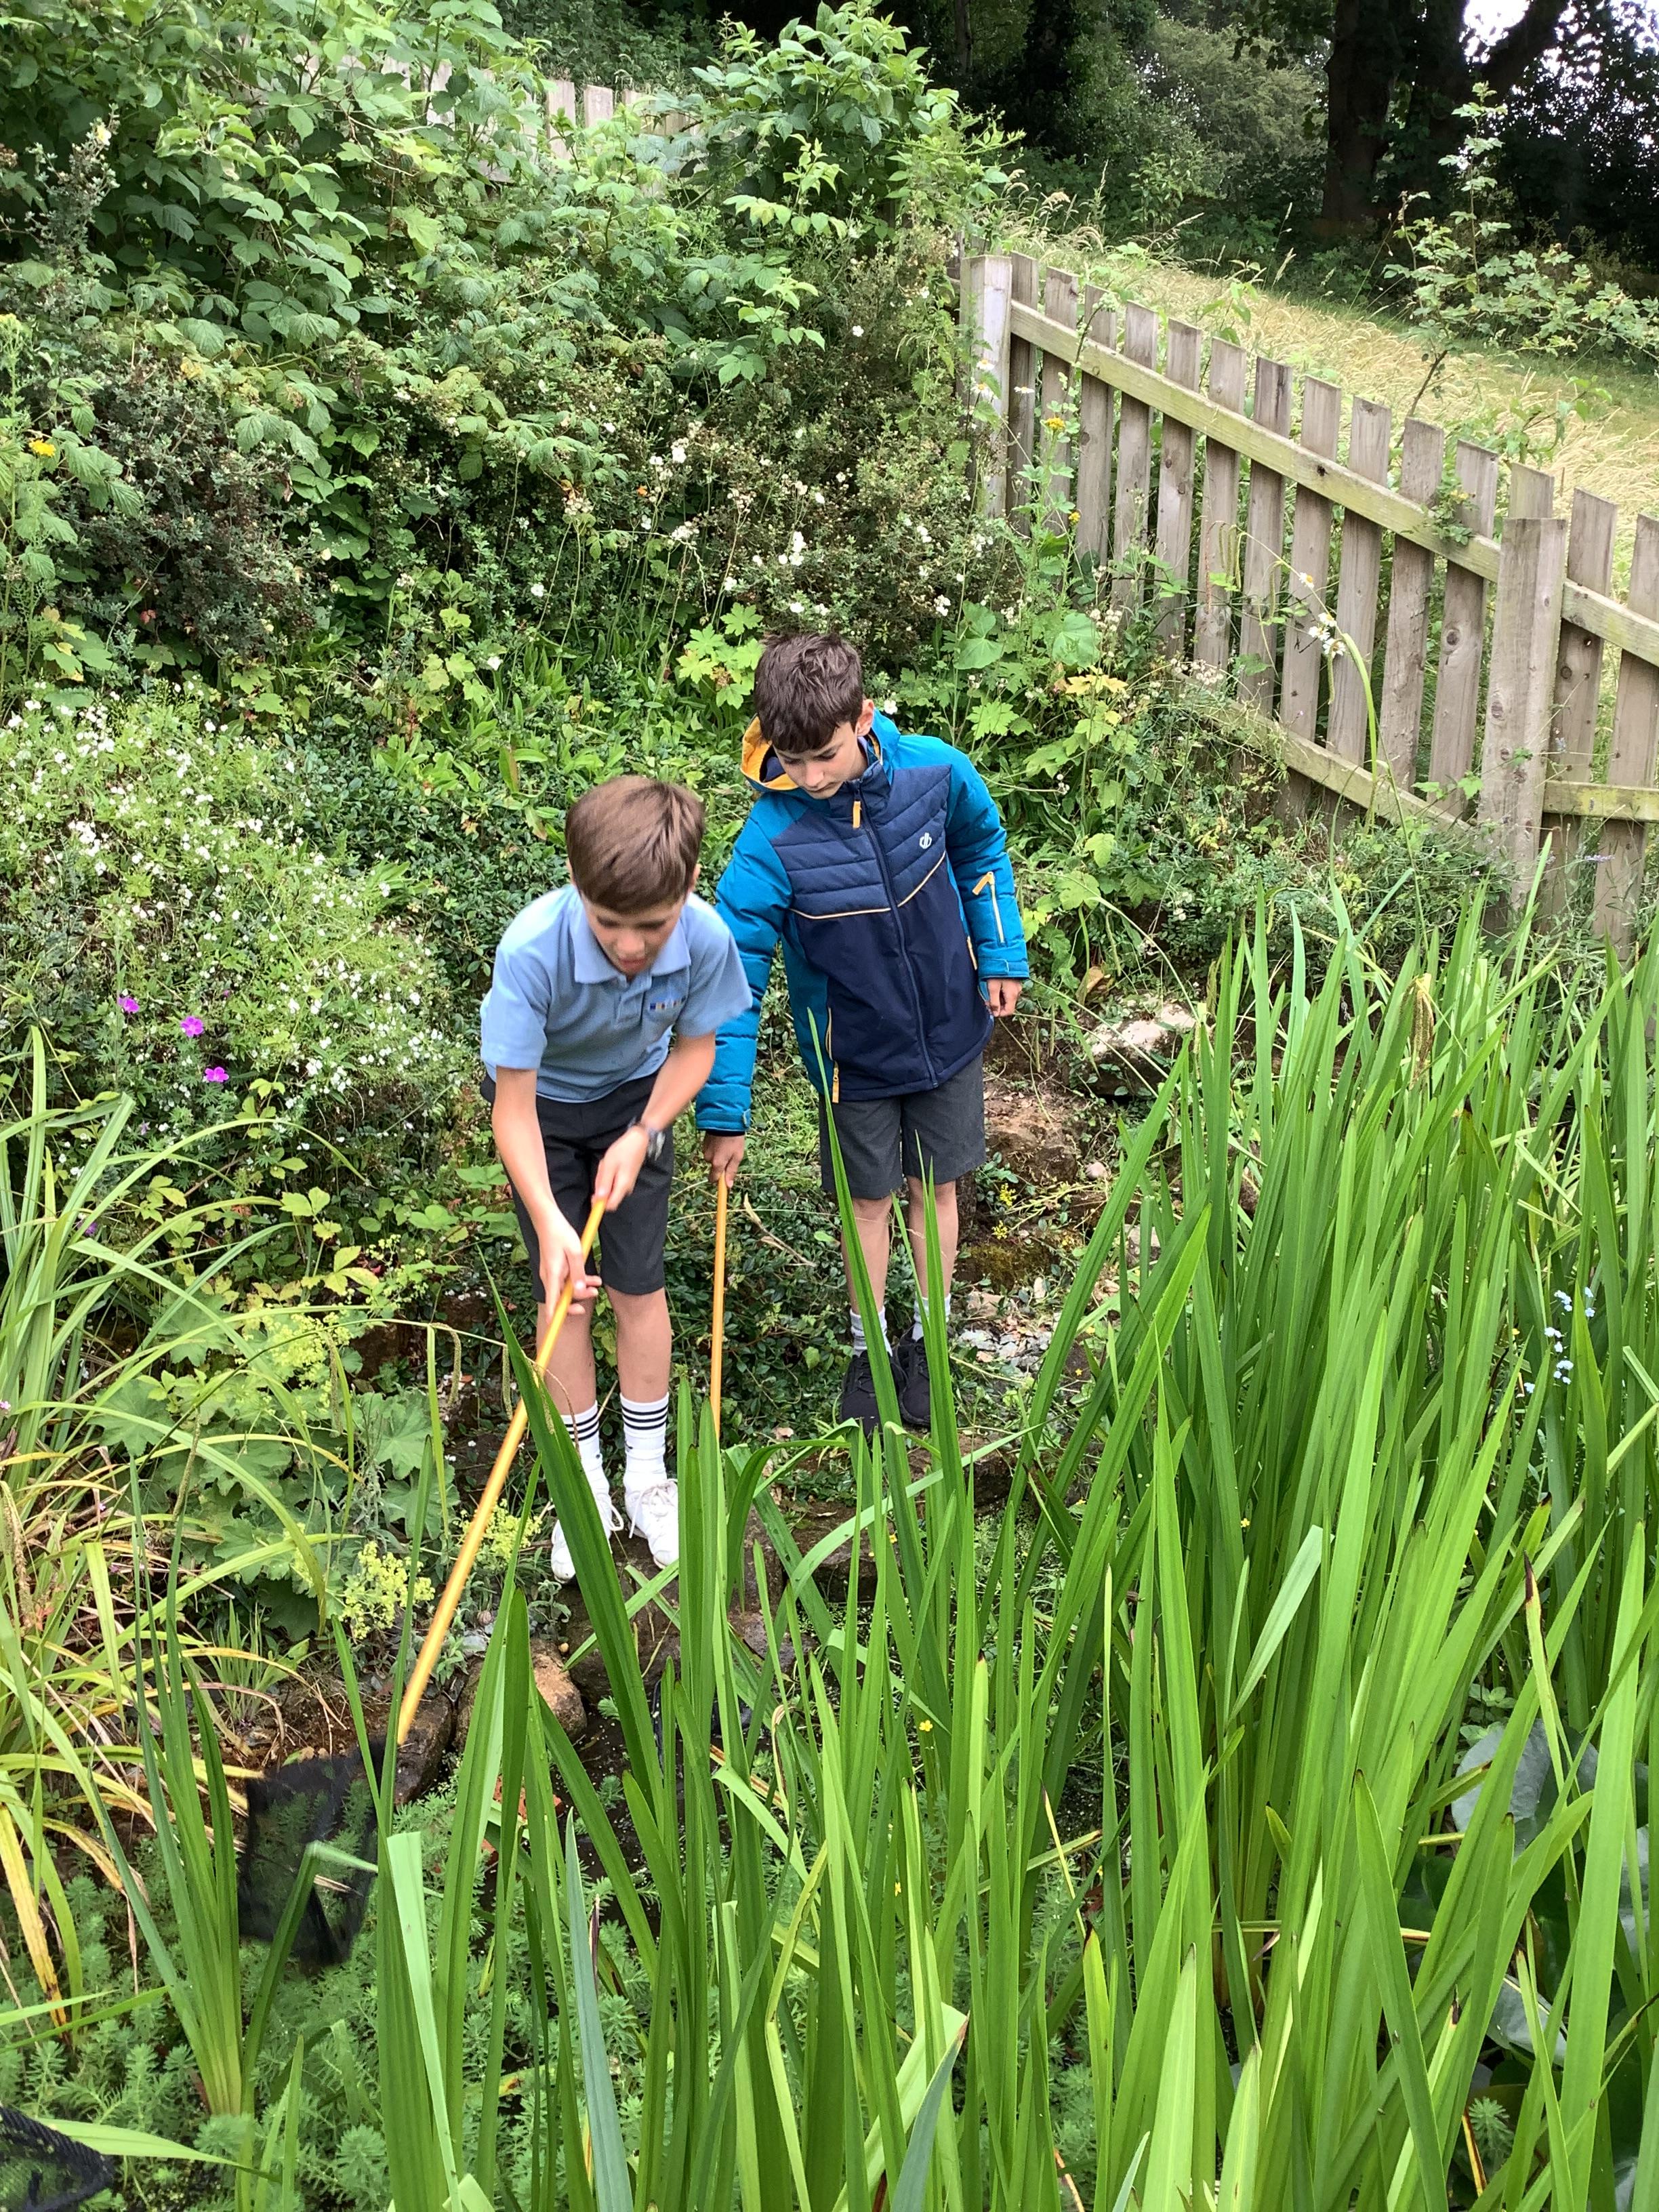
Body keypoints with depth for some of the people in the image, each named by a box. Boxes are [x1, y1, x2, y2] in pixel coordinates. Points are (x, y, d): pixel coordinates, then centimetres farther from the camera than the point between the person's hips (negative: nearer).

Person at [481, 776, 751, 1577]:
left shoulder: (706, 939, -32)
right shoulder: (532, 952, -40)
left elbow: (694, 1047, -11)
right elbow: (514, 1106, -33)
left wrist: (641, 1136, -23)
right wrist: (549, 1223, -43)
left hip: (636, 1098, 2)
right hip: (543, 1103, -2)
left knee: (638, 1287, 7)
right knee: (565, 1292, 4)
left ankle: (648, 1474, 26)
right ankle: (584, 1480, 22)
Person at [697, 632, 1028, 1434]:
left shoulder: (935, 769, -20)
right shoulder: (774, 836, -27)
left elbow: (981, 846, 4)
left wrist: (1002, 953, 3)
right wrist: (724, 1111, -22)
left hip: (949, 1030, 2)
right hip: (854, 1054, -2)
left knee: (934, 1187, 17)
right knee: (869, 1199, 14)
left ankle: (928, 1341, 38)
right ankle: (868, 1349, 37)